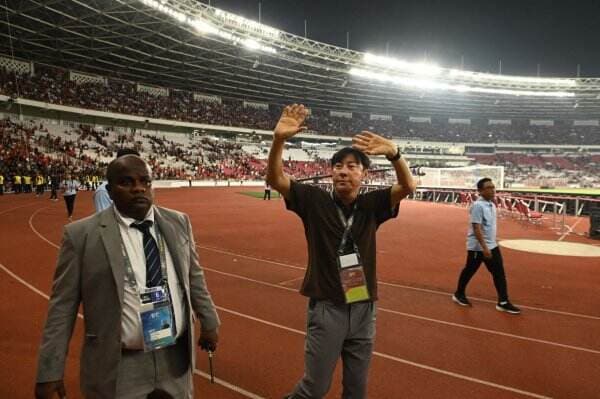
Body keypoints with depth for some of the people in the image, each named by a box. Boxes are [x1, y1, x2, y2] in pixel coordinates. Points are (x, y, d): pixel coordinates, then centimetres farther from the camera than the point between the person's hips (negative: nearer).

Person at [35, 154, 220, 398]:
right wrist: (50, 370, -6)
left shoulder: (178, 222, 1)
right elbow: (63, 306, -7)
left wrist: (209, 322, 10)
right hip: (119, 369, -3)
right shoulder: (82, 234, -10)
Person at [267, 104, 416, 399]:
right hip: (327, 308, -2)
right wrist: (279, 140, -33)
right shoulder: (315, 201, -7)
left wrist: (392, 152, -36)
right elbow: (275, 179, -16)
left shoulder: (371, 205, -2)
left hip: (364, 309, 3)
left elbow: (407, 187, -17)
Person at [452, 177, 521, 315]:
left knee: (499, 273, 5)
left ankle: (503, 302, 13)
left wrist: (489, 245, 20)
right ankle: (459, 294, 26)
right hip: (477, 247, -8)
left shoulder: (491, 205, 7)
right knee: (469, 271, 7)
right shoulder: (478, 206, -20)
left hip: (492, 246, 8)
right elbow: (476, 228, -24)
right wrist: (484, 247, -27)